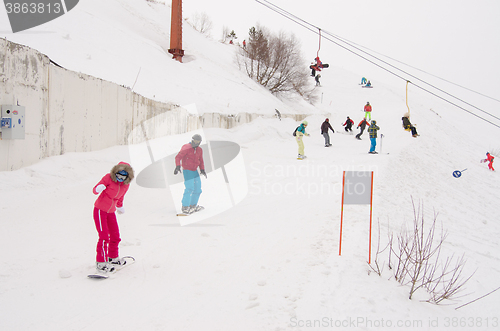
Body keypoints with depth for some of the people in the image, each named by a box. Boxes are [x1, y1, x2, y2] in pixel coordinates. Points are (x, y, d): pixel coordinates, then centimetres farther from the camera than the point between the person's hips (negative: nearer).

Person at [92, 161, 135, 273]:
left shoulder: (126, 184, -2)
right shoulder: (108, 178, -17)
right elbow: (95, 189, -13)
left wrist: (120, 207, 31)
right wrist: (98, 189, -36)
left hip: (111, 212, 6)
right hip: (100, 210, -6)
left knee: (115, 236, 12)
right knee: (104, 237, -12)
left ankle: (113, 257, 33)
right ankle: (101, 262, -4)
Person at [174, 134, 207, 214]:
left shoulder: (199, 150, 8)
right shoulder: (186, 148, -13)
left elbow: (201, 161, 16)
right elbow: (178, 157, -21)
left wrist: (202, 170, 1)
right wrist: (177, 166, -36)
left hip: (195, 171, 8)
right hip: (187, 171, -8)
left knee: (198, 189, 10)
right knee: (189, 189, -15)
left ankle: (193, 206, 23)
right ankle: (185, 207, -5)